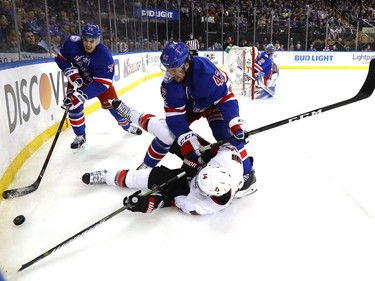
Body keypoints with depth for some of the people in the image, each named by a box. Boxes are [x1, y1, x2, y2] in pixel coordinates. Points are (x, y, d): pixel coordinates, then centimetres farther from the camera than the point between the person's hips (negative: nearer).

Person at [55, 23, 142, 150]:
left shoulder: (104, 55, -35)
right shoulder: (72, 42, -28)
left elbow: (101, 82, -36)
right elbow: (60, 58, -10)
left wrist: (82, 95, -45)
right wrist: (72, 73, -25)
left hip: (100, 78, -1)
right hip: (78, 78, 2)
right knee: (73, 104, -15)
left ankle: (126, 125, 31)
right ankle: (80, 136, 5)